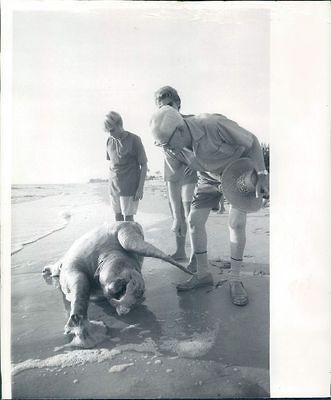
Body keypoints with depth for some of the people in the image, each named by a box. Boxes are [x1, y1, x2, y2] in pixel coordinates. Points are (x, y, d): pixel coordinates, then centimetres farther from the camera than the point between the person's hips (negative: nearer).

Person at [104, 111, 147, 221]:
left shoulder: (134, 140, -9)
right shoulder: (110, 141, 5)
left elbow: (144, 165, -7)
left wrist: (140, 188, -11)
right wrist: (111, 183, 13)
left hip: (129, 187, -5)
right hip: (114, 186, 5)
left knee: (128, 218, -1)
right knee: (117, 216, 12)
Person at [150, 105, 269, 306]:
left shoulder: (214, 125, -36)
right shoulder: (171, 149, -20)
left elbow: (252, 141, -21)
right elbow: (174, 180, -6)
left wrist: (262, 174, -22)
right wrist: (177, 216, -4)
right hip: (209, 177, 5)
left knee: (237, 223, -15)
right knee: (194, 220, -3)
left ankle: (235, 279, 2)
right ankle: (203, 274, 14)